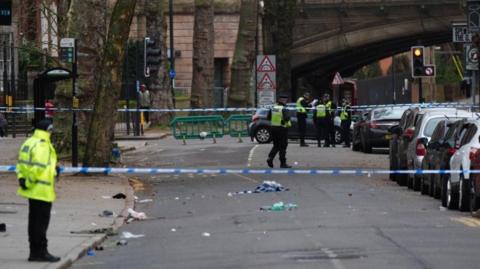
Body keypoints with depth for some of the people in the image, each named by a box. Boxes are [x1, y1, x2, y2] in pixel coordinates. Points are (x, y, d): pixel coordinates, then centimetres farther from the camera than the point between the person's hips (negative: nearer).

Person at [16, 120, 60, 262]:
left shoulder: (28, 143, 13)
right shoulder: (42, 146, -17)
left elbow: (21, 163, 13)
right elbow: (38, 167, -24)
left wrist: (22, 178, 5)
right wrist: (29, 182, -14)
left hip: (32, 191, 10)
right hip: (42, 191, -10)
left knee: (34, 221, 14)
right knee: (41, 222, -4)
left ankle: (35, 252, 20)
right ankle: (41, 252, -1)